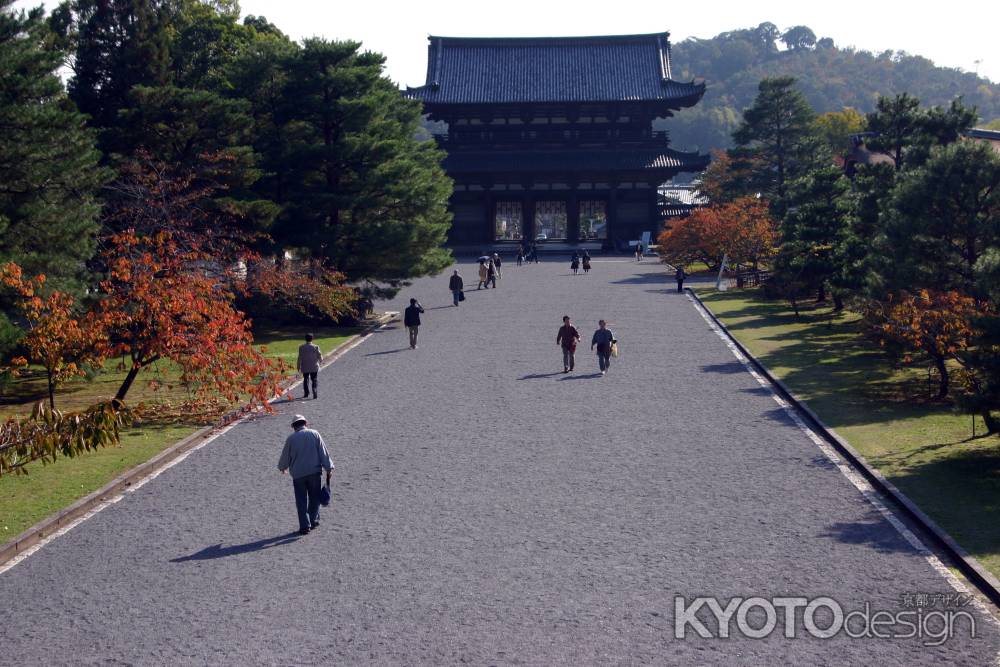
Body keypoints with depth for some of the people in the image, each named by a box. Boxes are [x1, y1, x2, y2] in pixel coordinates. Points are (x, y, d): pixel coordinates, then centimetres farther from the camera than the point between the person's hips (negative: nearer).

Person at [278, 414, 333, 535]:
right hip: (314, 471, 1)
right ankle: (313, 521, 20)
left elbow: (285, 456, 8)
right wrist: (328, 468, 1)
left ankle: (305, 526, 3)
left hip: (298, 474, -1)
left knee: (301, 500, 6)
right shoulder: (314, 434, -1)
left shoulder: (291, 439, -2)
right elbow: (324, 452, -3)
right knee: (314, 498, 16)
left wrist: (282, 468, 28)